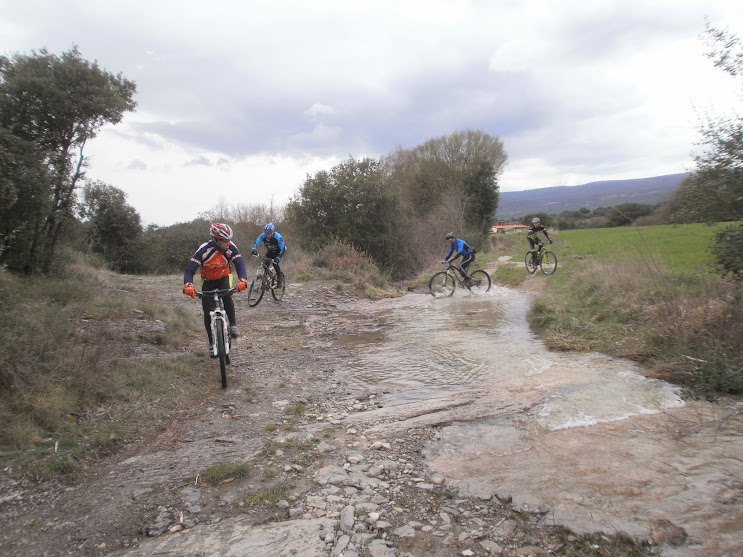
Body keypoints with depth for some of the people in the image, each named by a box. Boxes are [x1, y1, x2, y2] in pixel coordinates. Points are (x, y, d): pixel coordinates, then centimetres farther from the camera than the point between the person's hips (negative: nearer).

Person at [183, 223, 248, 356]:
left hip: (223, 279, 0)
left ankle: (233, 324, -17)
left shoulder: (231, 248, -24)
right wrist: (188, 285, -51)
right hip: (207, 281, 0)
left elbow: (240, 264, -32)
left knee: (226, 295, -33)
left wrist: (242, 280, -53)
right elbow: (190, 269, -31)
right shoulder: (204, 249, -29)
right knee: (208, 314, -5)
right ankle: (212, 343, 12)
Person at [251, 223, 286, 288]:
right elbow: (256, 243, -28)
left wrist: (278, 258, -43)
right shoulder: (263, 235, -25)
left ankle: (279, 281, -11)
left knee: (275, 263, -25)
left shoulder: (278, 237, -35)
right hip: (270, 251, 4)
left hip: (278, 250, -4)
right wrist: (254, 249, -50)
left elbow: (282, 249, -31)